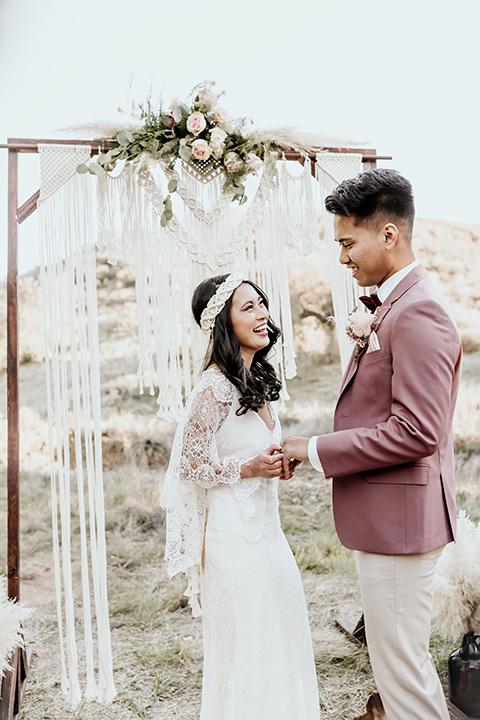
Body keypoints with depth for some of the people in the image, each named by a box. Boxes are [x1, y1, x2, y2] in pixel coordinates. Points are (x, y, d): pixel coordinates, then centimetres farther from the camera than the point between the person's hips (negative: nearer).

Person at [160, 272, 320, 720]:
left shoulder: (257, 380, 7)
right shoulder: (215, 387, -20)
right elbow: (189, 465, -16)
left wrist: (277, 461, 2)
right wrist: (248, 469, -18)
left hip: (265, 528, 9)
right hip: (234, 534, -8)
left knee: (280, 639, 18)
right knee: (247, 645, 7)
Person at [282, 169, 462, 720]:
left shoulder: (418, 313, -19)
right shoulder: (390, 307, 12)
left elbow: (415, 432, -25)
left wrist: (316, 450, -19)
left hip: (398, 518, -10)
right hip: (384, 516, 10)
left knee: (400, 668, 4)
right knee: (402, 661, 22)